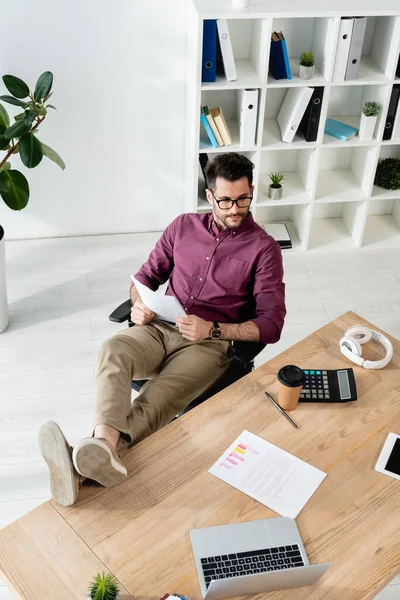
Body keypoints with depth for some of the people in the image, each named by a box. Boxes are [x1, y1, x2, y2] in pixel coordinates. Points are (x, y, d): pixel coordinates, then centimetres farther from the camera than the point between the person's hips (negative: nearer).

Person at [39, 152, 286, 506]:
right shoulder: (184, 226, 14)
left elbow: (271, 325, -4)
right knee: (113, 350, -32)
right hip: (160, 328, 4)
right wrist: (139, 304, -3)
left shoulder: (264, 249, 2)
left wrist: (212, 329, -17)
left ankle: (83, 467, -57)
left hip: (211, 344, -4)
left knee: (159, 398, -35)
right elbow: (146, 275, 21)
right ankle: (104, 448, -56)